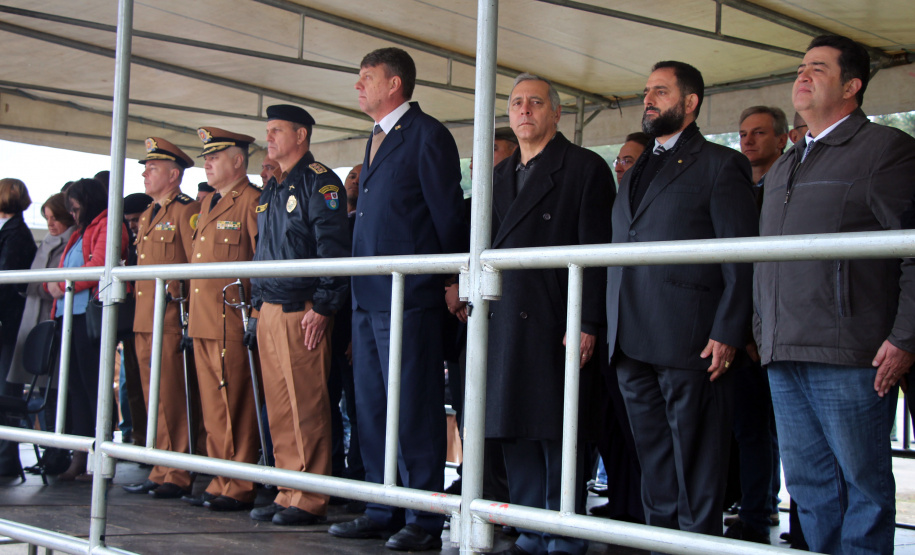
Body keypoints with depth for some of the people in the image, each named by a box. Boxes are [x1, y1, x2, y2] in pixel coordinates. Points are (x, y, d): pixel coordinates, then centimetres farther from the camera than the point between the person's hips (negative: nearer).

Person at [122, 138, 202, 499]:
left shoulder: (187, 211, -6)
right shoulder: (147, 215, 21)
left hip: (172, 322, -9)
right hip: (144, 321, 9)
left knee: (173, 400, -7)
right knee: (154, 401, 11)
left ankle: (178, 477, -2)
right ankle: (161, 472, 17)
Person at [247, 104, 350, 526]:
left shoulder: (319, 182, -6)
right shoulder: (270, 191, 21)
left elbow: (333, 248, -14)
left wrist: (322, 306, -18)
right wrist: (257, 308, 20)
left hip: (302, 313, -9)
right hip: (269, 312, 9)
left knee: (306, 408, -6)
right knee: (279, 410, 9)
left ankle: (309, 502, -1)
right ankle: (288, 494, 16)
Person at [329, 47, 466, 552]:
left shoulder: (427, 135, -7)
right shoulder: (376, 139, 20)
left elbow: (448, 215, -8)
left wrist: (452, 282, -6)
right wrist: (358, 290, 17)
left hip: (409, 297, -9)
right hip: (368, 299, 9)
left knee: (414, 410, -4)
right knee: (372, 409, 12)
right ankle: (384, 511, 22)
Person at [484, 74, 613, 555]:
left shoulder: (585, 168, 0)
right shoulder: (501, 176, 21)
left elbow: (595, 252, -7)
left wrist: (586, 324, -15)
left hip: (552, 325, -6)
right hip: (504, 325, 7)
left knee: (558, 438, -3)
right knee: (515, 434, 8)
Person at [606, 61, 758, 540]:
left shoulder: (721, 165, 0)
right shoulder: (636, 171, 22)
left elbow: (741, 256, -6)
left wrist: (728, 333, -15)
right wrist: (604, 327, 11)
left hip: (690, 342, -7)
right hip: (632, 346, 7)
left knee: (696, 471, 0)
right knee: (653, 465, 13)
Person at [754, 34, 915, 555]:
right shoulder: (782, 169, 22)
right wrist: (762, 331, 17)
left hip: (848, 355, -7)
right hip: (784, 356, 7)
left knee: (863, 482, 0)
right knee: (808, 483, 10)